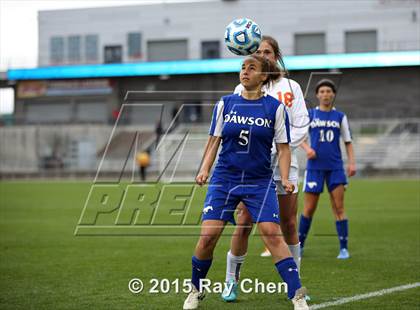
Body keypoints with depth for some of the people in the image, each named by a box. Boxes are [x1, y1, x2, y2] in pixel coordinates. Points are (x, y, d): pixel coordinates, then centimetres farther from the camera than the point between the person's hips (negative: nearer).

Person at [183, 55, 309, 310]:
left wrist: (285, 178, -11)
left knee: (272, 234, -15)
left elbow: (283, 146, 2)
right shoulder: (225, 104, 5)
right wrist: (205, 170, -5)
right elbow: (214, 141, 8)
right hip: (225, 179, 2)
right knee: (208, 235, -7)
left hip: (260, 182, -2)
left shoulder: (275, 107, -1)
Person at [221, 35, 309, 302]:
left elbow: (301, 126, 2)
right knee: (244, 224, -6)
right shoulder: (242, 89, 6)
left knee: (289, 225, 2)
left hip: (284, 163, 1)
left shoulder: (291, 87, 7)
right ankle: (232, 282, 7)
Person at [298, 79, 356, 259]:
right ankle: (300, 245, 17)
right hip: (315, 167, 0)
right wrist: (307, 148, -9)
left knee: (339, 208, -6)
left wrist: (351, 163, 0)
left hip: (335, 168, 1)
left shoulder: (340, 116, 10)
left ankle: (343, 248, -3)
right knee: (309, 209, 1)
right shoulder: (309, 115, 7)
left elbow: (348, 142, 12)